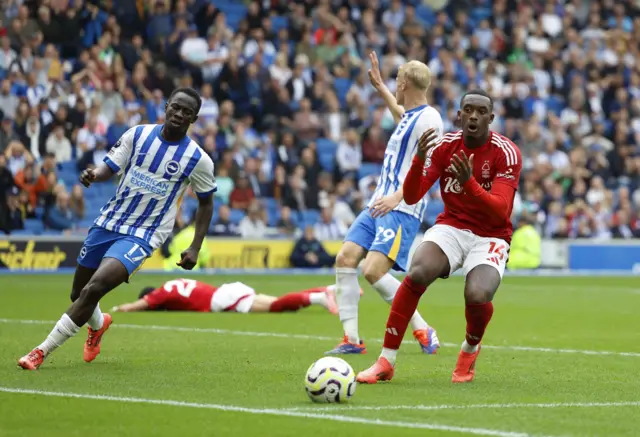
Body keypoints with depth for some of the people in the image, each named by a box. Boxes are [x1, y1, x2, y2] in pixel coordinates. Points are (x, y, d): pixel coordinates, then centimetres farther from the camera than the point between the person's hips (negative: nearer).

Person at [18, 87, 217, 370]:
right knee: (78, 294, 14)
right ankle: (98, 324, 51)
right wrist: (93, 174, -23)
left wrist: (195, 248, -2)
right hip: (109, 222, 4)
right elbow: (109, 167, 1)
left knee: (93, 289, -23)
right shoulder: (138, 134, -2)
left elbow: (206, 202, 5)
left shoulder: (198, 160, -8)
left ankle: (42, 351, -14)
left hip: (142, 236, -4)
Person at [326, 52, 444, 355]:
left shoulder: (428, 119, -12)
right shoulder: (410, 114, 16)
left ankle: (423, 331, -7)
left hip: (401, 209, -9)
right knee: (345, 258, -3)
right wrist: (379, 86, 48)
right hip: (378, 204, 9)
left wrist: (398, 196, -33)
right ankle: (351, 339, 0)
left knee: (374, 271, -21)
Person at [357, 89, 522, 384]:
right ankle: (386, 361, -21)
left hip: (491, 236, -2)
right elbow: (411, 198, -9)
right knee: (417, 273, -29)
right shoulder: (445, 146, -3)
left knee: (478, 295, -31)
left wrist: (469, 183, -38)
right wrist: (419, 160, -27)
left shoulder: (506, 153, -13)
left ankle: (471, 349, 6)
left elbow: (499, 211, -22)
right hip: (451, 227, 2)